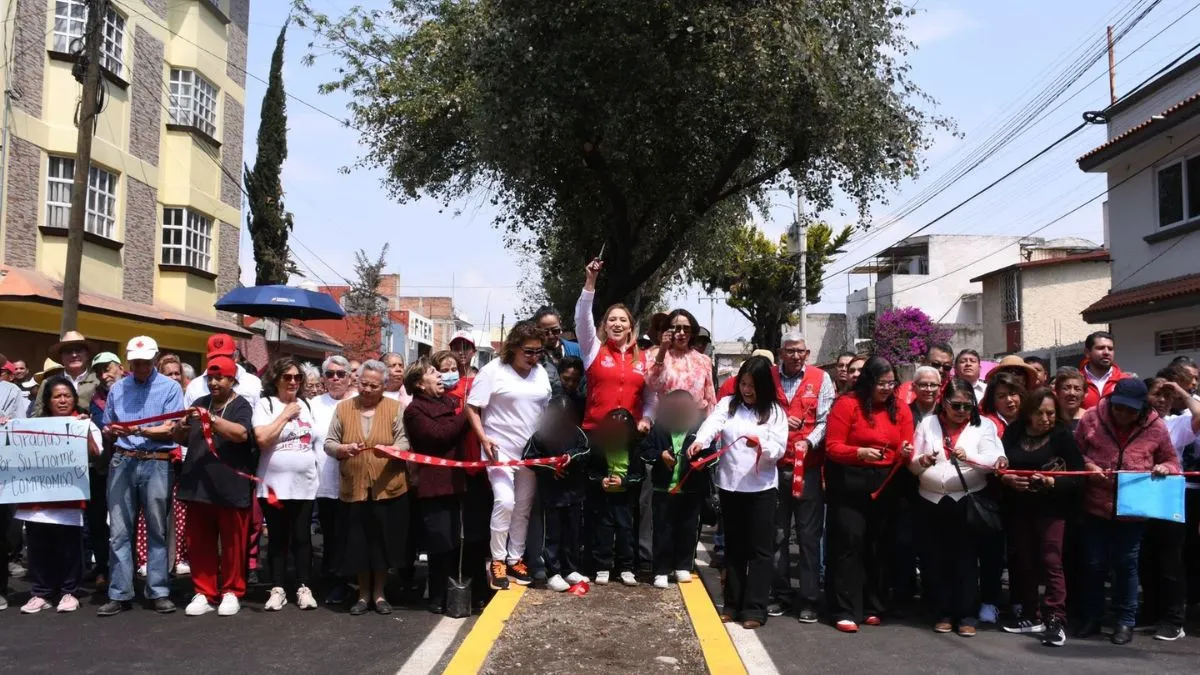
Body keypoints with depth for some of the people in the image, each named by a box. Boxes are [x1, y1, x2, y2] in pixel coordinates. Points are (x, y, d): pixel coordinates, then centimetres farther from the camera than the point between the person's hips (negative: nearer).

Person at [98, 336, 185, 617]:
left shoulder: (170, 387, 2)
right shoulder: (117, 389, 14)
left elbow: (170, 430, -5)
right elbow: (108, 428, 19)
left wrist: (137, 430, -17)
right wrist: (111, 431, -5)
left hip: (156, 463, -3)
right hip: (122, 461, 3)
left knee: (157, 530, 3)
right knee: (119, 531, 1)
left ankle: (158, 592, 9)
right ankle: (119, 594, 6)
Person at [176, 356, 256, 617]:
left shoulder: (241, 406, -2)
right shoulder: (200, 403, 15)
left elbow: (241, 433, -20)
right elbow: (182, 438, 18)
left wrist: (211, 419, -28)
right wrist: (181, 428, -4)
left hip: (231, 487, -5)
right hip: (198, 486, 5)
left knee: (232, 542, 3)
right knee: (199, 543, 8)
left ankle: (231, 592, 14)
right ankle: (204, 593, 18)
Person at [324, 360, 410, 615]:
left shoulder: (394, 408, 1)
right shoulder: (343, 408, 5)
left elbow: (405, 443, -4)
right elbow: (328, 444, 5)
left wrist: (389, 450, -25)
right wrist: (343, 448, -17)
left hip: (388, 489, -1)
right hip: (353, 489, 1)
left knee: (383, 542, 6)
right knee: (357, 544, 6)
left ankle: (379, 594, 23)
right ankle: (363, 594, 23)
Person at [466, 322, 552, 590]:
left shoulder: (541, 373, 6)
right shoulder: (493, 370, -9)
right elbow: (471, 407, -9)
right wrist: (483, 438, -17)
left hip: (531, 451, 6)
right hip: (500, 449, -5)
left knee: (523, 507, 10)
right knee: (505, 502, -16)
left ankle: (515, 558, 23)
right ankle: (497, 561, -2)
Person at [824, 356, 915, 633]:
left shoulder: (901, 410, 7)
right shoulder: (847, 404, -8)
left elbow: (904, 452, 6)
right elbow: (832, 447, -12)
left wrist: (906, 453, -17)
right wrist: (859, 453, -28)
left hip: (884, 483, 5)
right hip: (849, 482, -4)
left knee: (877, 543, 8)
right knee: (850, 540, -7)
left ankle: (872, 607, 19)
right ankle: (847, 611, -3)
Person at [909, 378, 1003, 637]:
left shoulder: (983, 425, 2)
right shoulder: (927, 424, 8)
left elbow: (992, 461, -9)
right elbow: (913, 465, 6)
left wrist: (968, 457, -27)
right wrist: (922, 461, -17)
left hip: (967, 502, -2)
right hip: (931, 502, 3)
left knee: (965, 559, 0)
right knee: (936, 560, 7)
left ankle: (967, 615, 8)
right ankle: (943, 613, 17)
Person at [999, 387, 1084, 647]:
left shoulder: (1062, 434, -7)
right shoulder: (1013, 432, 3)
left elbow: (1078, 476, -11)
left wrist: (1052, 482, -26)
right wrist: (1007, 479, -16)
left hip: (1051, 508, -4)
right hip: (1018, 508, 4)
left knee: (1051, 562, -8)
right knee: (1023, 562, 11)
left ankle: (1056, 620, -4)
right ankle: (1030, 616, 23)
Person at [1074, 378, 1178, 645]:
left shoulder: (1155, 427, -4)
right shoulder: (1091, 418, -6)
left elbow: (1172, 461, 8)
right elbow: (1075, 453, 4)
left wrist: (1165, 468, -14)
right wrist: (1088, 466, -15)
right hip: (1095, 507, 1)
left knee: (1126, 564, 6)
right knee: (1094, 563, 10)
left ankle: (1125, 620, 21)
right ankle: (1092, 617, 26)